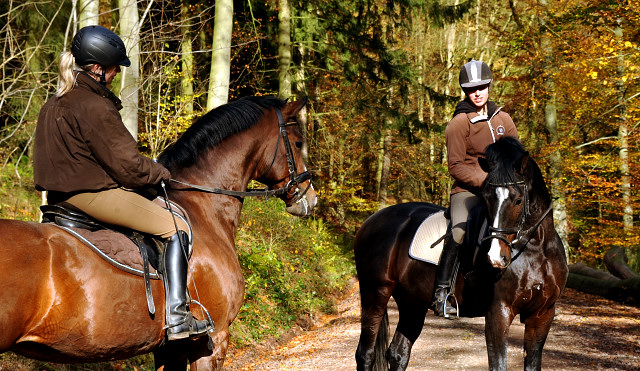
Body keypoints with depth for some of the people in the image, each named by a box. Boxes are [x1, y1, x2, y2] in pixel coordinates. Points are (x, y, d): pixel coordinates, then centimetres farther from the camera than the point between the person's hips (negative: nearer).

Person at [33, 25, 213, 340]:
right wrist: (160, 173, 1)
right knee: (176, 228, -5)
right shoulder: (94, 107, -20)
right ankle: (177, 318, -12)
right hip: (94, 193, -11)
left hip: (62, 194, 11)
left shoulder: (53, 105, 11)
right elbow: (126, 164, -18)